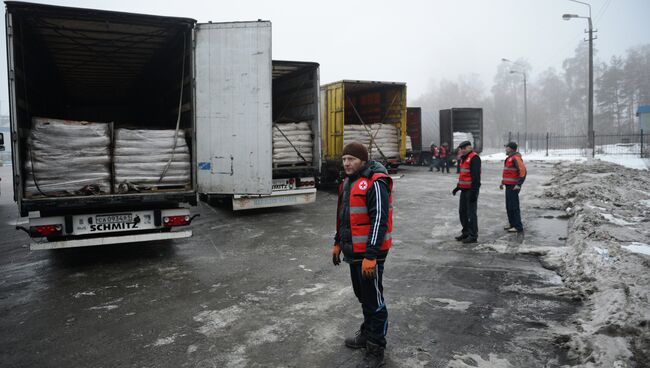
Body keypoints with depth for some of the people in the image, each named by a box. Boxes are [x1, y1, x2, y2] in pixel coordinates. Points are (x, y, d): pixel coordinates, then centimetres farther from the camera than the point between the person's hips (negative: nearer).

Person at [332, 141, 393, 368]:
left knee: (373, 299, 0)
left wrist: (371, 255, -25)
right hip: (353, 251, 9)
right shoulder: (349, 182, 13)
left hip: (370, 253, -9)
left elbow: (379, 220, -23)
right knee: (362, 295, 22)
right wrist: (338, 243, 22)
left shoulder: (375, 183, -17)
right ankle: (367, 334, 39)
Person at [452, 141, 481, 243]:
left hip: (471, 190, -10)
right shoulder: (464, 158, 17)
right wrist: (458, 187, 24)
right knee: (462, 211, 14)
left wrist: (473, 192, -24)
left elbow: (476, 176, -21)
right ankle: (466, 233, 26)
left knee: (471, 213, -4)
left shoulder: (474, 158, -14)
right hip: (464, 189, 10)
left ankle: (473, 236, 3)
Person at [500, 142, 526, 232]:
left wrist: (519, 184, -25)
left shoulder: (516, 158, -16)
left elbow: (523, 171, -23)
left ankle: (518, 227, -2)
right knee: (509, 206, 14)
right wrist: (503, 182, 22)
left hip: (513, 186, -10)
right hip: (509, 186, 10)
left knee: (514, 206, -7)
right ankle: (512, 224, 23)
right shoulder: (510, 158, 16)